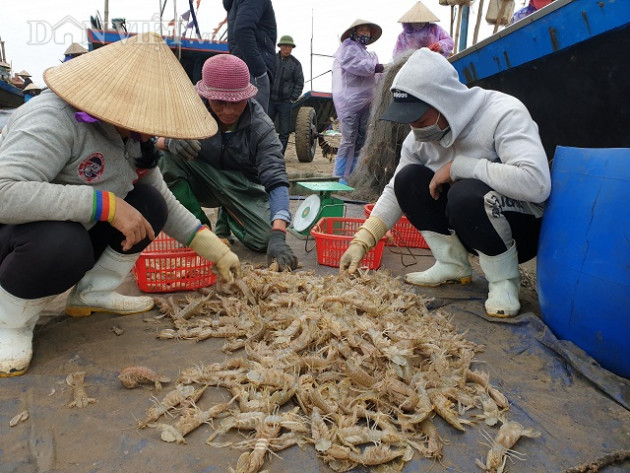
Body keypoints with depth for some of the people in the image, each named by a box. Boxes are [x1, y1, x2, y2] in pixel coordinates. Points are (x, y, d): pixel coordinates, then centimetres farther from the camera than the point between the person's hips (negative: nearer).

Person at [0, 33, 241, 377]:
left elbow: (166, 203, 4)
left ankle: (91, 293, 4)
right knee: (63, 243, -39)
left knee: (150, 205, -9)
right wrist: (107, 205, -40)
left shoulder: (133, 136, -2)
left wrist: (215, 250, -2)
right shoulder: (54, 119, -27)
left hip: (75, 234, 7)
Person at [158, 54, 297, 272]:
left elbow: (276, 180, -32)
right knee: (166, 156, -29)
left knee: (264, 238, -24)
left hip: (241, 186, 0)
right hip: (201, 180, 1)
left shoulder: (261, 127, -24)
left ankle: (227, 217, 12)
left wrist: (278, 237, -46)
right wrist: (169, 140, -45)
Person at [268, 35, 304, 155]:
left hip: (285, 102, -1)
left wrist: (293, 98, -4)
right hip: (270, 100, 1)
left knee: (284, 131, 1)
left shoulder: (295, 63, 3)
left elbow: (299, 83, 5)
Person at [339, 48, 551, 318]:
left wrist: (457, 166, -30)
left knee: (466, 194, -35)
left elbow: (536, 183, -37)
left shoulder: (502, 113, -24)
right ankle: (453, 265, 0)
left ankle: (504, 279, -11)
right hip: (471, 230, 7)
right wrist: (361, 242, -10)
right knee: (408, 179, -11)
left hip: (523, 227, -6)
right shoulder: (421, 136, -4)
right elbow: (396, 191, 0)